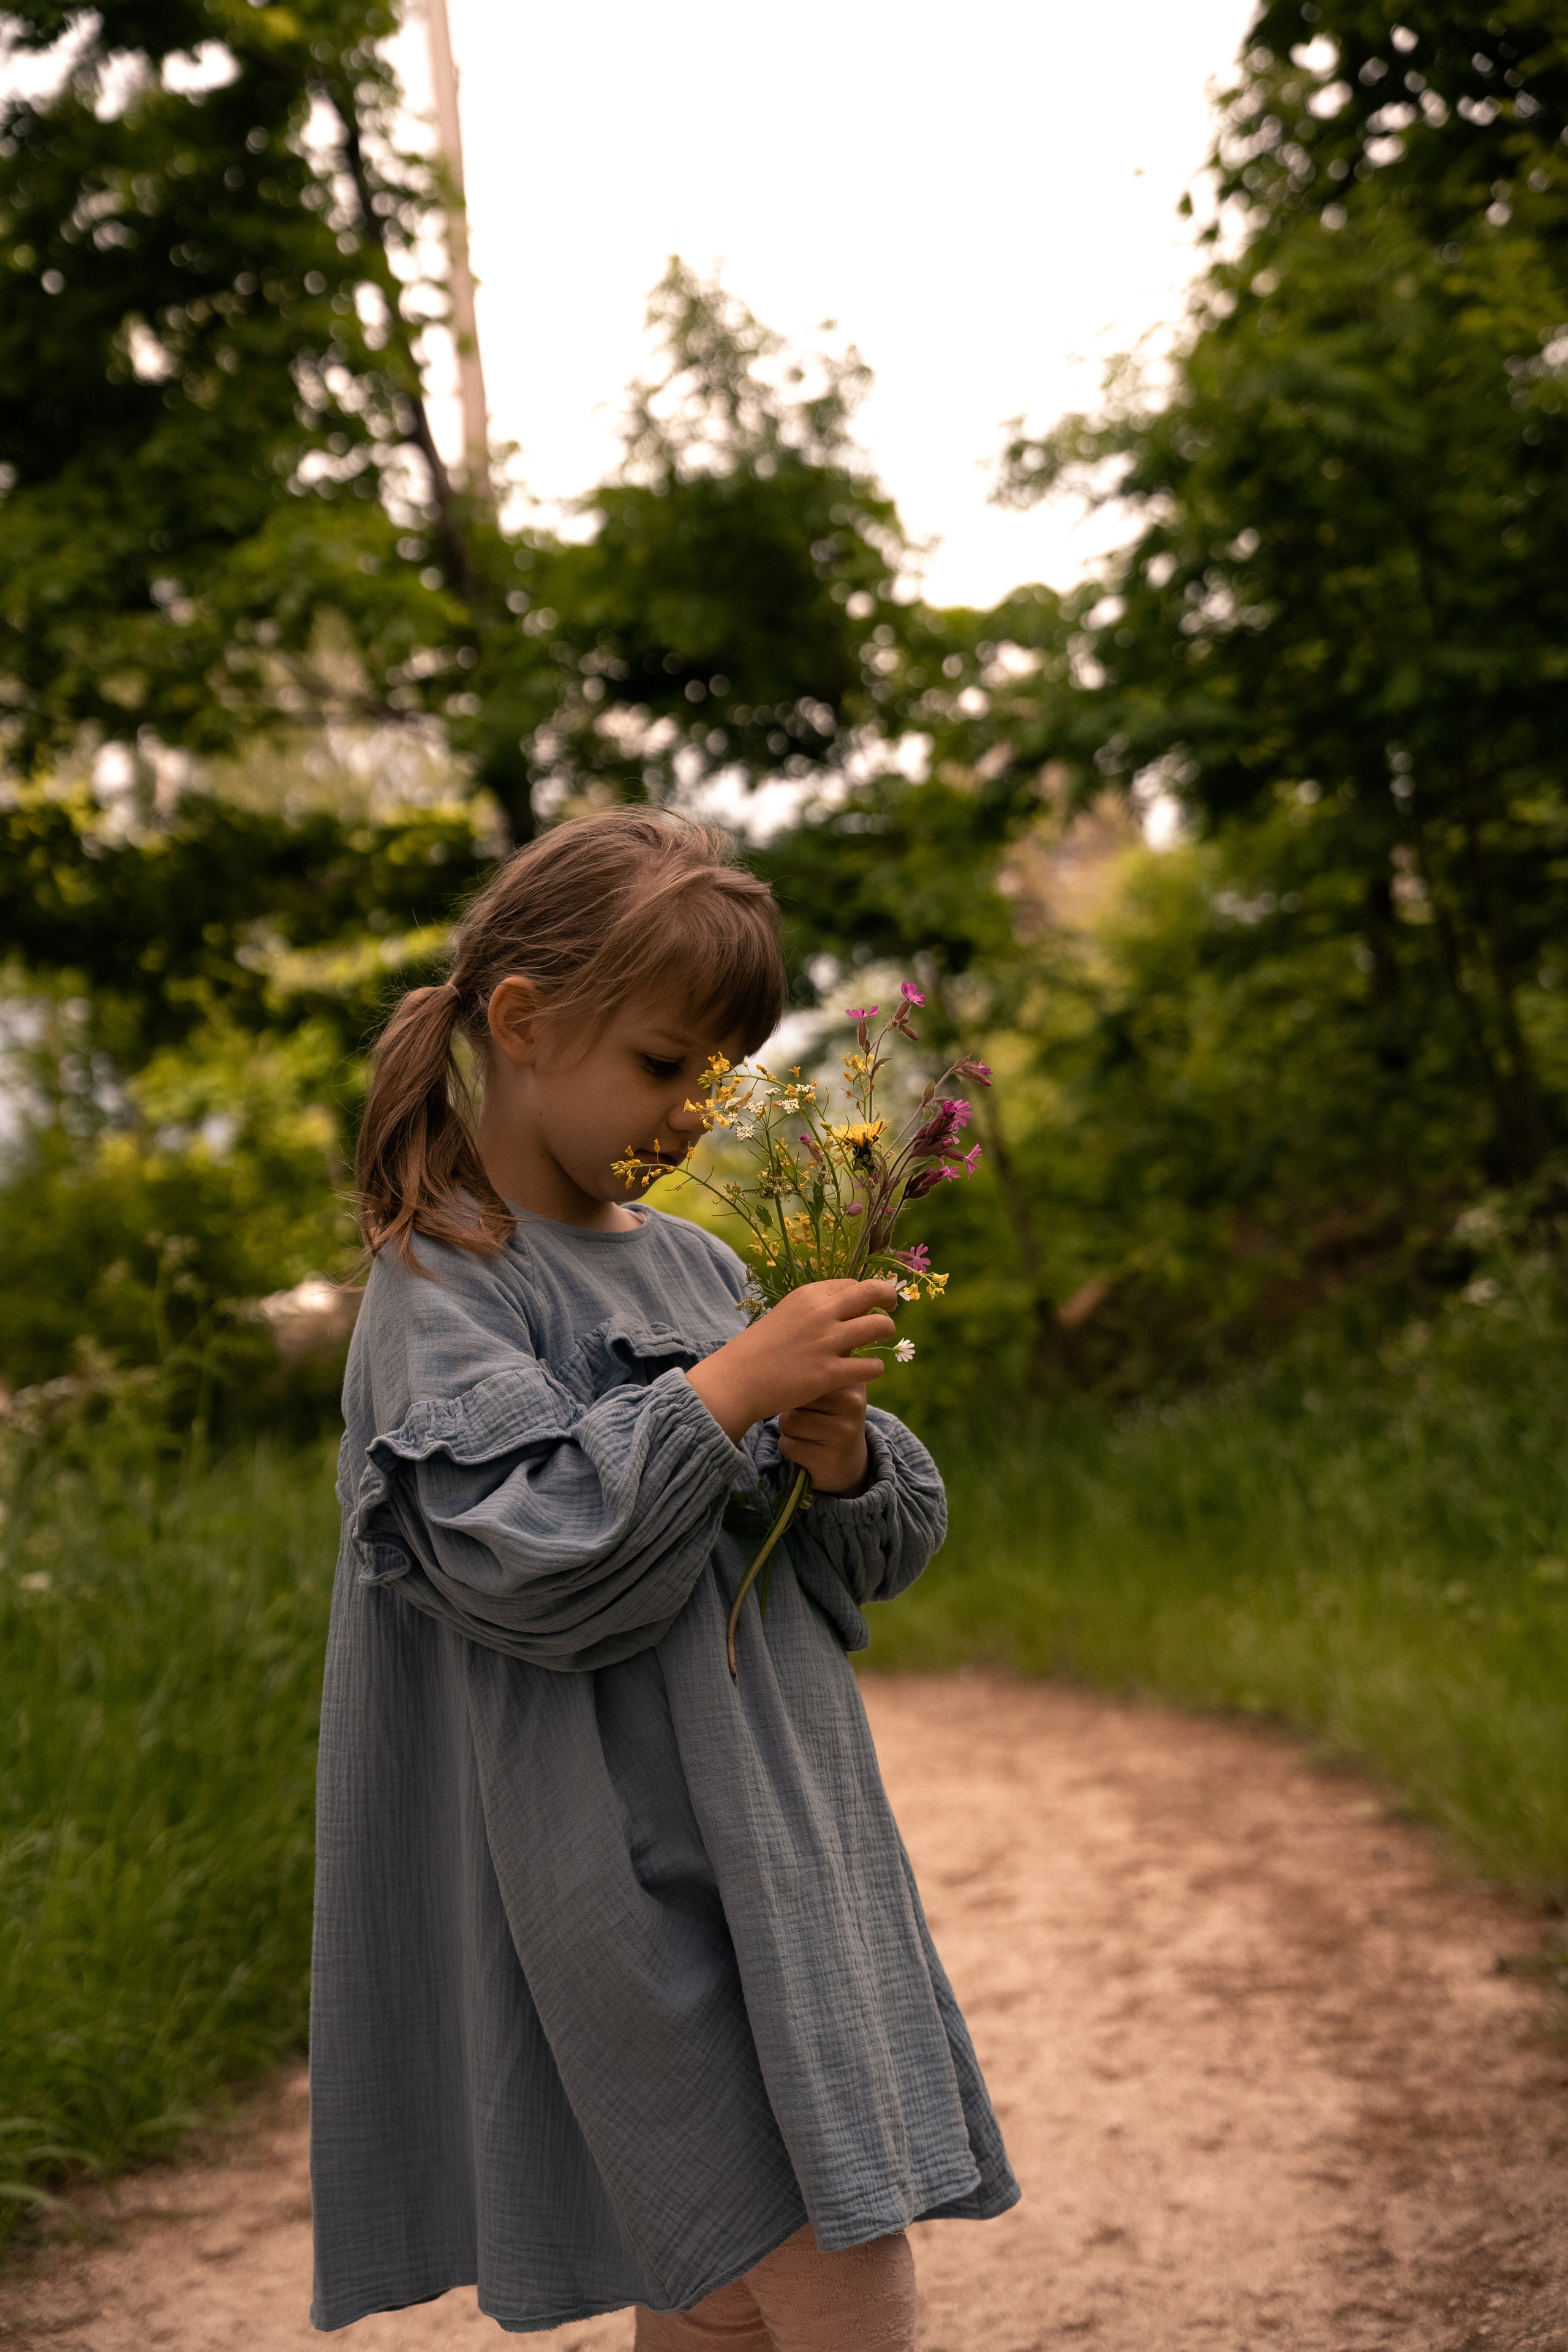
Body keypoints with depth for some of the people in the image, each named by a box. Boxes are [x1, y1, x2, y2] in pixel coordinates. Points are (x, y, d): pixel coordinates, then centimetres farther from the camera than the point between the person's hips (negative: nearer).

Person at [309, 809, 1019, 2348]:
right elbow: (524, 1564, -22)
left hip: (782, 1859, 7)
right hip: (648, 1898, -7)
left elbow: (884, 1555, 15)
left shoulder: (697, 1267, 13)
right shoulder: (444, 1285, -9)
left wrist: (841, 1456, -7)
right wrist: (729, 1392, -20)